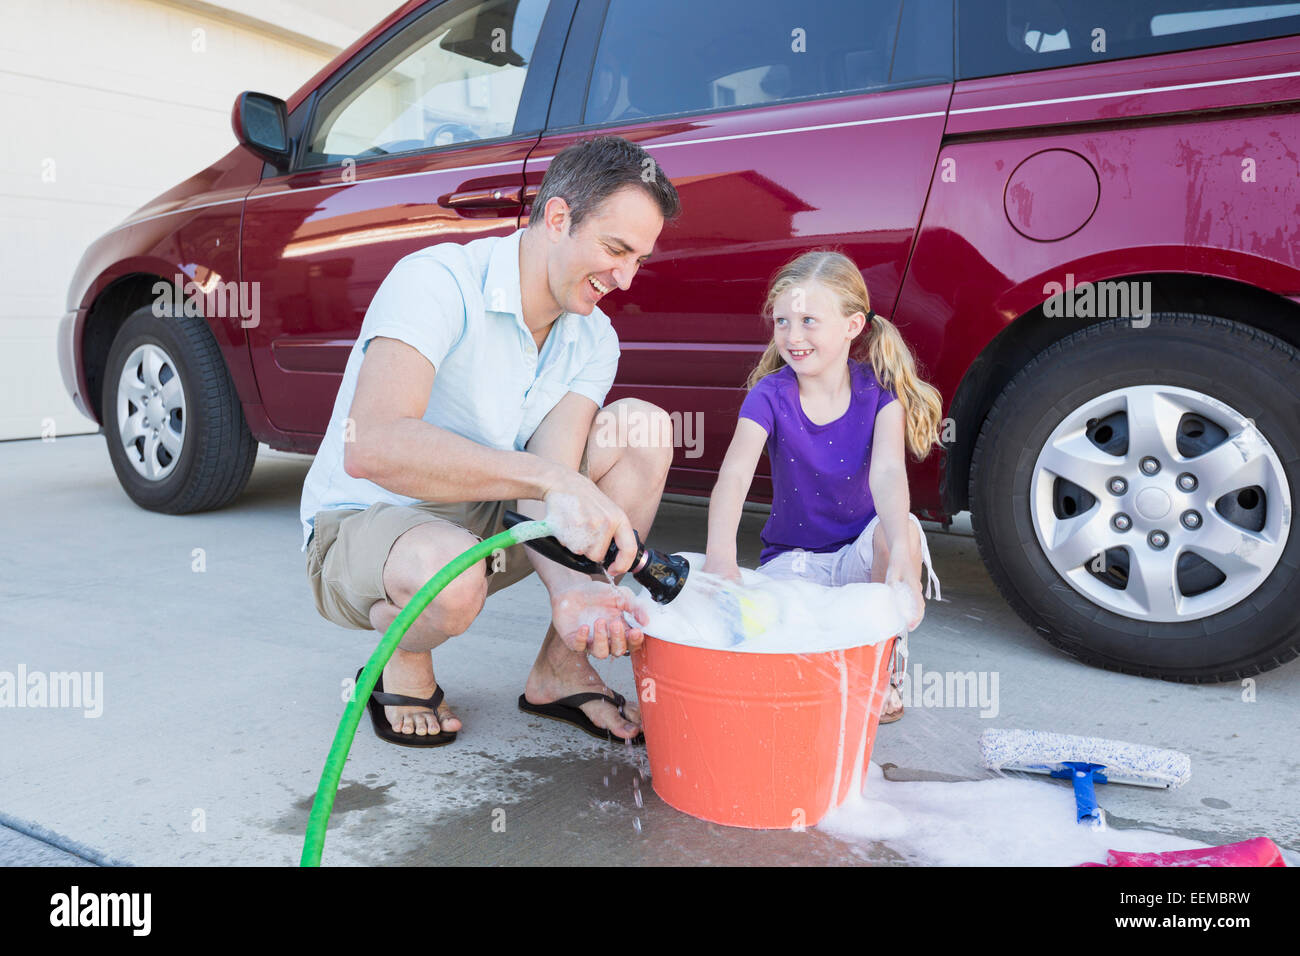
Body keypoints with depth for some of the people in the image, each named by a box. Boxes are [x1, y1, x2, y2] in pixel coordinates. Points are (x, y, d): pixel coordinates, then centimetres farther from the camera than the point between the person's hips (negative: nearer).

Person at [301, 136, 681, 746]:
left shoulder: (594, 340, -4)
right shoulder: (438, 281, -24)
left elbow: (545, 491, -17)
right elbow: (371, 446, -40)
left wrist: (569, 588, -38)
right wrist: (549, 478, -48)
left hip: (485, 518, 6)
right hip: (362, 524, -6)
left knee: (642, 427, -10)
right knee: (450, 576, -42)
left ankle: (559, 670, -5)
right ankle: (403, 665, -2)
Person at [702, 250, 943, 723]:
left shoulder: (879, 391, -11)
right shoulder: (769, 396, -12)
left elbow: (887, 472, -29)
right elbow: (734, 475, -29)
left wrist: (901, 554, -49)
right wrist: (719, 558, -48)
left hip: (861, 552, 1)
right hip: (793, 558, 0)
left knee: (901, 528, -34)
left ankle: (886, 664, -10)